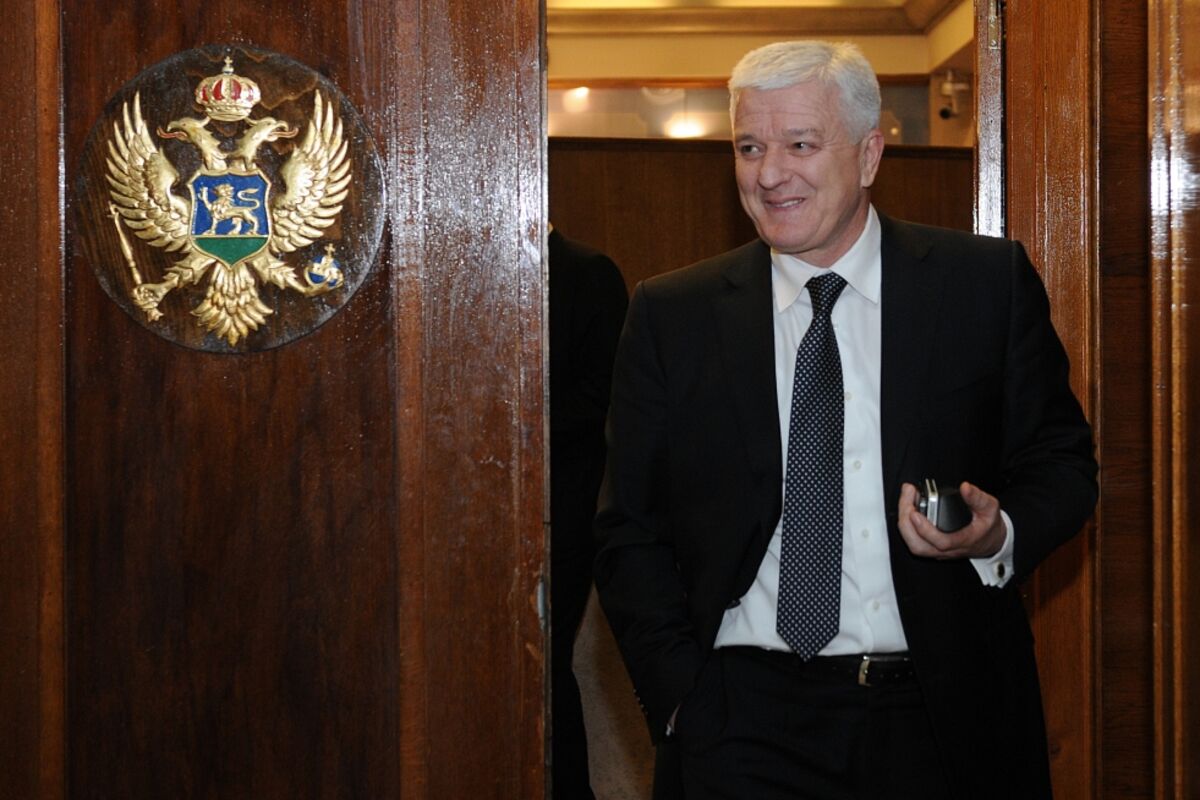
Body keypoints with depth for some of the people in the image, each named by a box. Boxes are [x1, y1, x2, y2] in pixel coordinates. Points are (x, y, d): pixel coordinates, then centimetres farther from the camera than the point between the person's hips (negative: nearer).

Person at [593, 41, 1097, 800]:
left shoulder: (989, 283, 1)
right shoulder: (671, 316, 3)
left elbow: (1061, 461, 6)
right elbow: (630, 532, 5)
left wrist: (999, 534, -14)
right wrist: (680, 695, -5)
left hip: (946, 720, 0)